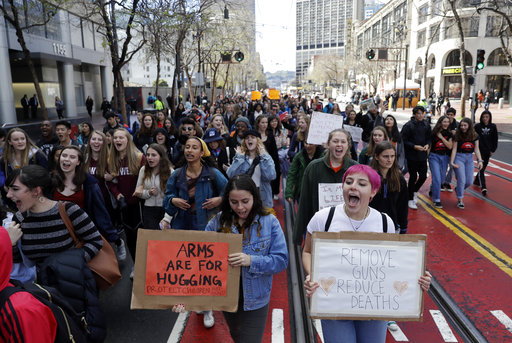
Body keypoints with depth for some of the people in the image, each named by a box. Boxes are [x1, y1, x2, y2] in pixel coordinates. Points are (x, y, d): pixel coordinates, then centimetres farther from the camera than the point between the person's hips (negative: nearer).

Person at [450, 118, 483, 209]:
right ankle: (460, 200, 4)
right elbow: (454, 149, -7)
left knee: (469, 182, 4)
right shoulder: (457, 136, -6)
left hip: (469, 158, 4)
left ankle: (458, 189, 35)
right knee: (461, 180, -9)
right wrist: (452, 162, -15)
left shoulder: (474, 136, 2)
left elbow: (476, 149, 1)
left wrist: (480, 160, -10)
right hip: (459, 157, -4)